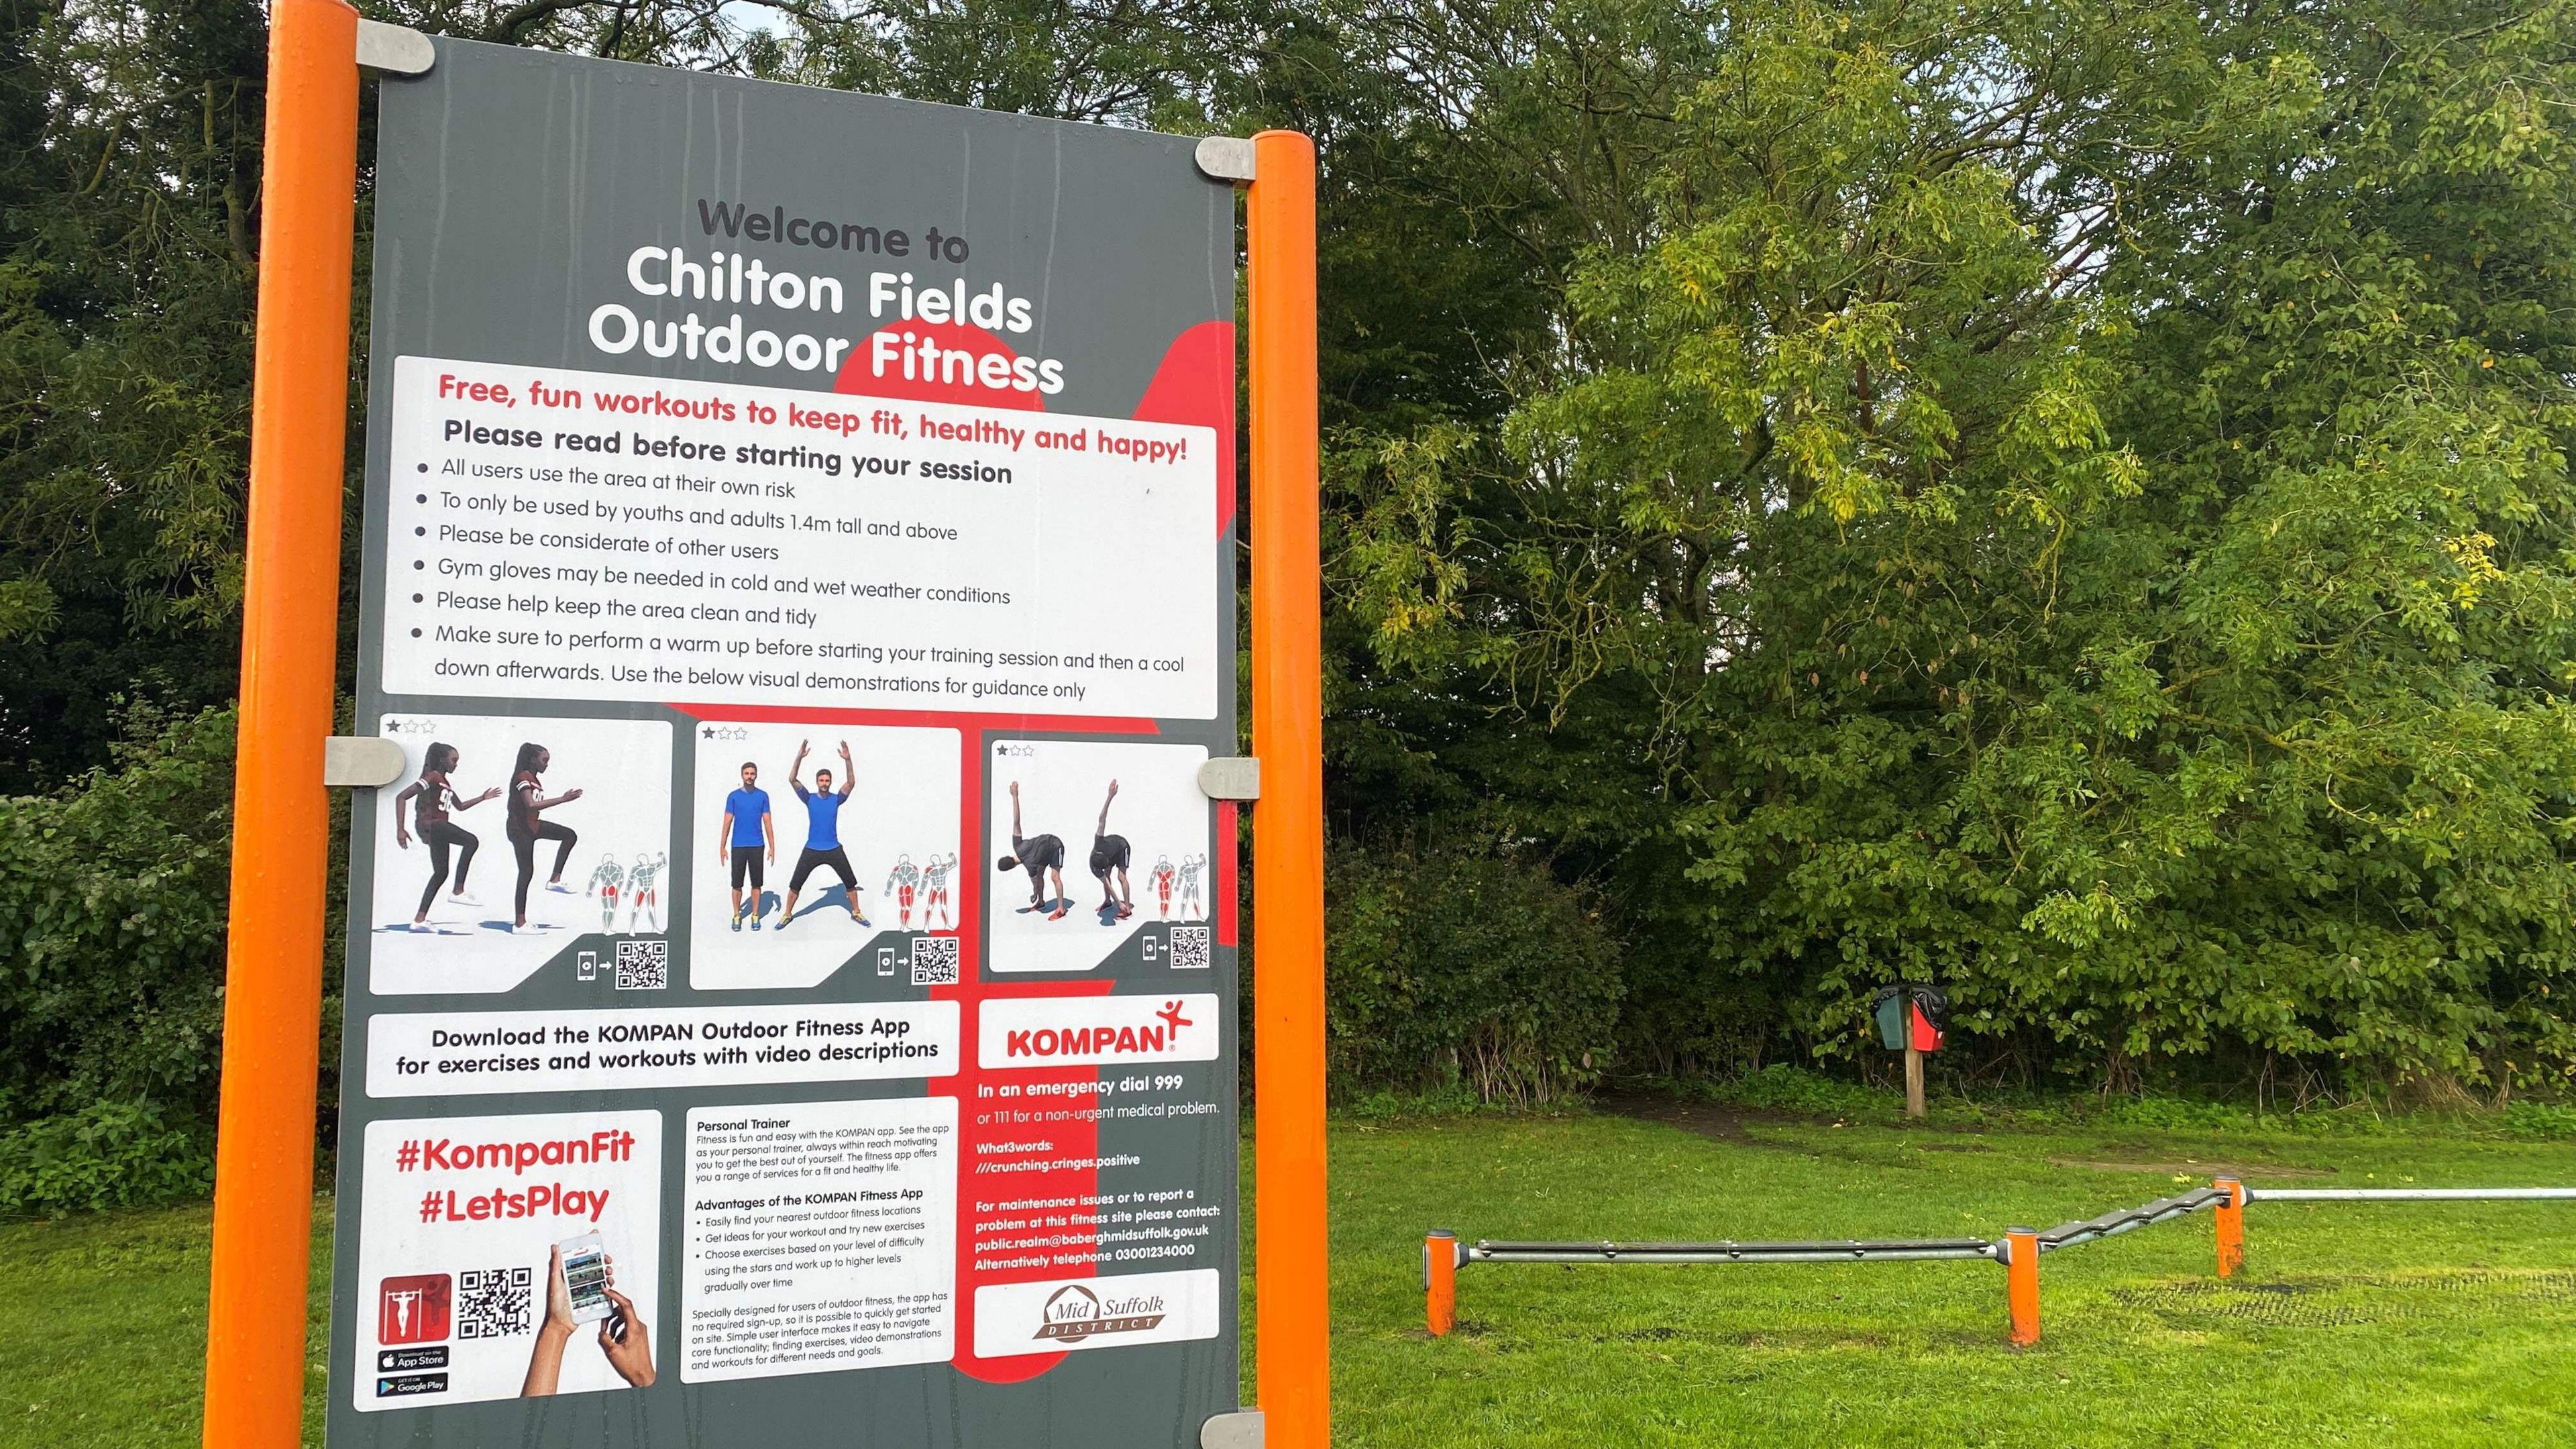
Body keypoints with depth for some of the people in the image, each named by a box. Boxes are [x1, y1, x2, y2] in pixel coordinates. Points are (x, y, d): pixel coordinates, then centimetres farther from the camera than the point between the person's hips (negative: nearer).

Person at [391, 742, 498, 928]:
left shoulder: (445, 782, 21)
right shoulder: (433, 777, -8)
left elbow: (460, 806, 35)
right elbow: (401, 797, -15)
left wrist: (483, 798, 27)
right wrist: (400, 830, -19)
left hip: (439, 829, 10)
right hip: (429, 825, -10)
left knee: (441, 873, 11)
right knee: (471, 841, -24)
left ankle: (419, 919, 13)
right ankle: (459, 891, -25)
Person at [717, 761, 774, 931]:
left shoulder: (763, 796, 3)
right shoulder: (733, 796, 2)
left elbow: (767, 823, 4)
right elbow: (727, 823, 4)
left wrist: (772, 847, 0)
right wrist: (722, 847, 1)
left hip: (757, 846, 0)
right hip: (738, 846, 0)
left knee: (756, 883, 4)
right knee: (737, 884, 3)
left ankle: (755, 916, 13)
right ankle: (737, 916, 13)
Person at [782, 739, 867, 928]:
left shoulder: (836, 799, -1)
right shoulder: (810, 798, -2)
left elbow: (851, 782, -14)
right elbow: (792, 780, -12)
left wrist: (847, 760, -26)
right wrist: (799, 757, -23)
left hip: (834, 849, 1)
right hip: (812, 849, 0)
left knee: (850, 882, 4)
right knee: (795, 884, 1)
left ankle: (856, 913, 19)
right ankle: (787, 915, 17)